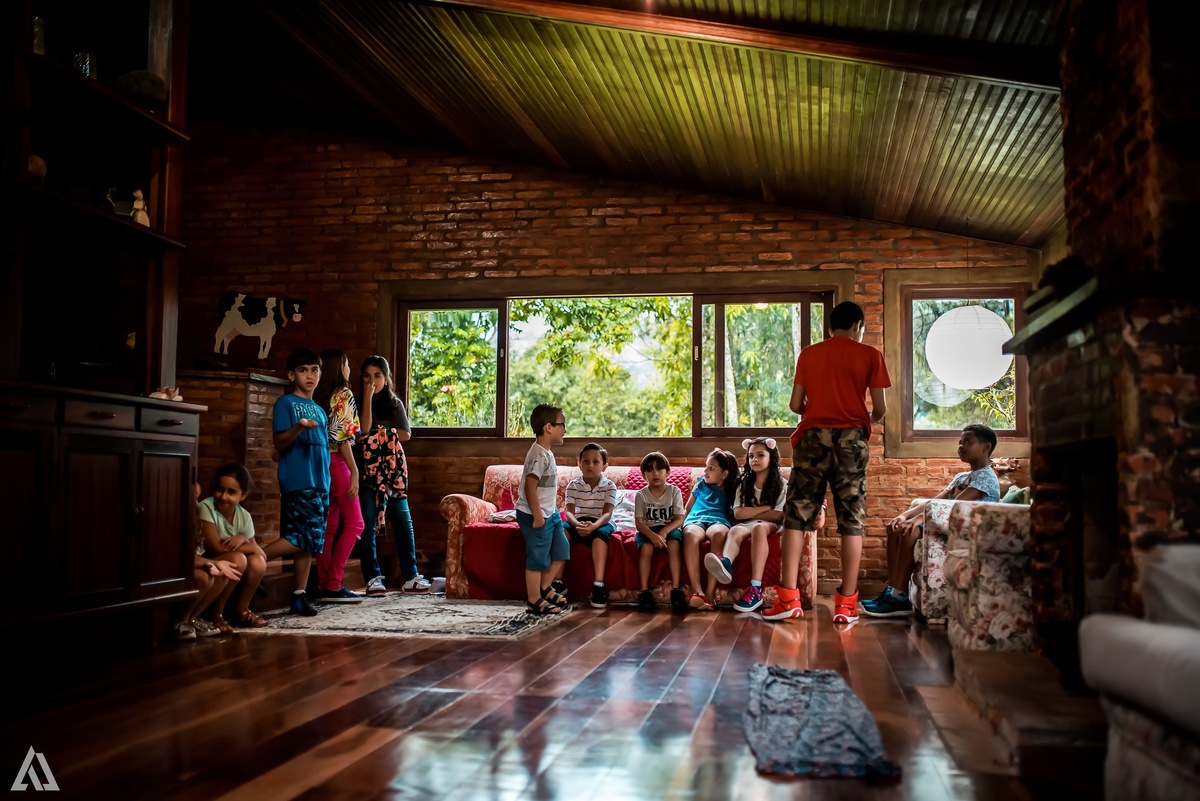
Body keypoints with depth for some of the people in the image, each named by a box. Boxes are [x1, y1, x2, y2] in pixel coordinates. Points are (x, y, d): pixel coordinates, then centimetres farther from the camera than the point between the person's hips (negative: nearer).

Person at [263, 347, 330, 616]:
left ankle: (299, 596, 10)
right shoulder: (285, 403, -1)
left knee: (310, 541, 6)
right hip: (298, 482, -7)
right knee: (307, 537, -17)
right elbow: (279, 443, -10)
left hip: (320, 483, 7)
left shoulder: (320, 410, 20)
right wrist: (299, 426, -28)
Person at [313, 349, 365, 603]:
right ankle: (333, 585, -6)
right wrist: (355, 471, -15)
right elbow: (342, 437, -15)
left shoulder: (319, 396, 12)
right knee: (354, 523, -2)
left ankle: (323, 585, 11)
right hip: (337, 463, -7)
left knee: (329, 526, 10)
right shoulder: (344, 395, -8)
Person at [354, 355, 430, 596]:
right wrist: (368, 397, -12)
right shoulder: (357, 403, 6)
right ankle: (373, 578, 2)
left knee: (403, 522, 0)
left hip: (393, 468, 2)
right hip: (368, 470, -2)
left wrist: (378, 432, -3)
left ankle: (410, 576, 5)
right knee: (368, 524, -4)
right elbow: (363, 429, -12)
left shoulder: (394, 403, 12)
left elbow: (405, 434, 3)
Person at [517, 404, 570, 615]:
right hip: (535, 515, -10)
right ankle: (535, 602, 9)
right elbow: (530, 487, -26)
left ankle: (545, 588, 29)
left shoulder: (547, 453, 12)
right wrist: (537, 517, -25)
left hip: (549, 514, 10)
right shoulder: (539, 454, -20)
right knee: (538, 557, -1)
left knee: (561, 549, 16)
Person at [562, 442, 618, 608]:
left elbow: (607, 514, -18)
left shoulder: (609, 486, -7)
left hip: (601, 524, -2)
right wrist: (577, 524, -38)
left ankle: (598, 585, -39)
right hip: (578, 522, 2)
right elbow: (568, 512, -13)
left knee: (600, 534, -37)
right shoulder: (573, 485, -2)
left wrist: (594, 526, -41)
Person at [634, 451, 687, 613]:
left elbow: (679, 519, -9)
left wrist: (664, 531, -28)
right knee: (646, 548, -32)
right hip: (648, 530, 0)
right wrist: (652, 535, -31)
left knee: (674, 544, -32)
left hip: (670, 528, 0)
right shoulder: (641, 495, -3)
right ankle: (644, 591, -26)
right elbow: (639, 522, -11)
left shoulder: (674, 491, -2)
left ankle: (676, 589, -32)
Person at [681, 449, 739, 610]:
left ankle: (710, 594, -47)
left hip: (719, 521, -1)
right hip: (696, 519, 1)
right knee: (690, 534, -40)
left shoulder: (733, 490, 21)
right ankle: (697, 591, -49)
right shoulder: (701, 484, 27)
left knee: (718, 533, -43)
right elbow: (687, 508, 27)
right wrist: (679, 524, 9)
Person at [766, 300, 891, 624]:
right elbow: (880, 408, 1)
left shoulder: (808, 354, 9)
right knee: (851, 520, 3)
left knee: (796, 515, 2)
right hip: (851, 439, -1)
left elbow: (796, 404, 6)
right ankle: (846, 603, 3)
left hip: (813, 437, 1)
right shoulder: (870, 355, 4)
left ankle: (788, 597, -4)